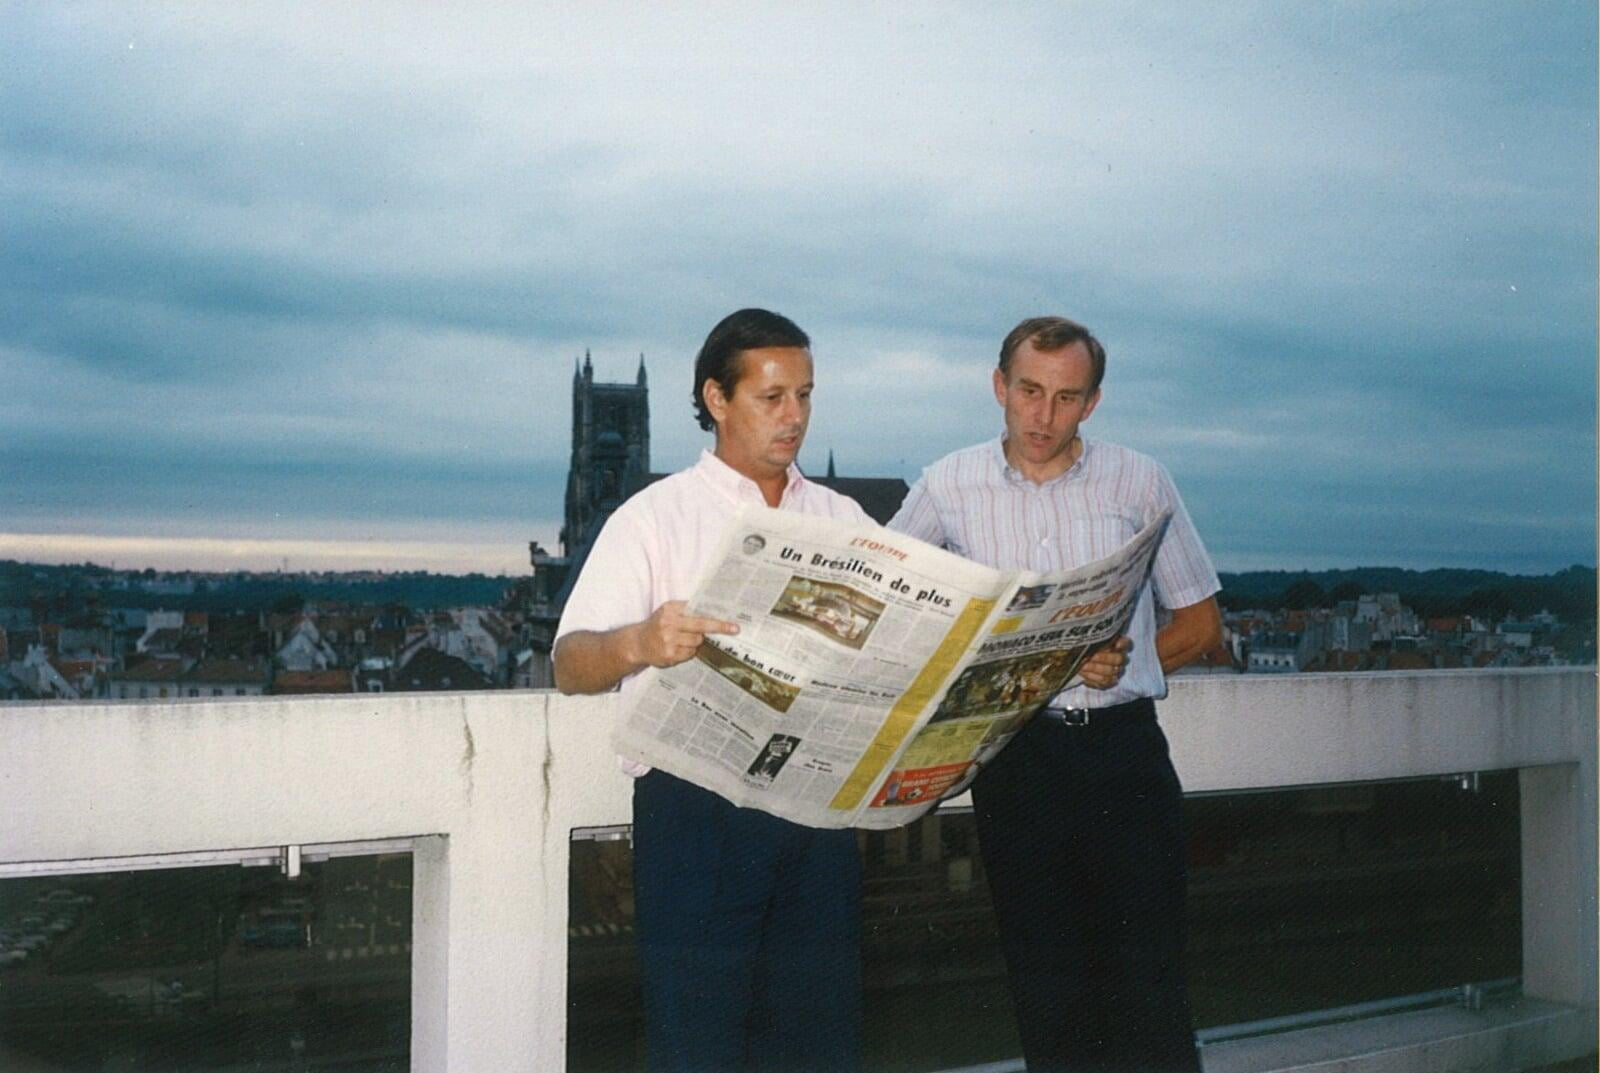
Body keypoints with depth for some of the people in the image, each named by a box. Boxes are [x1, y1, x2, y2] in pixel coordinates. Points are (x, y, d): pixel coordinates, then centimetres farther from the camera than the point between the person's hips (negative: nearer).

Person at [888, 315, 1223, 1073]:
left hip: (1123, 746, -1)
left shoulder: (1140, 484, 4)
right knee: (1045, 988, 7)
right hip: (1014, 751, 1)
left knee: (1148, 981, -3)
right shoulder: (948, 488, 4)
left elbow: (1200, 620, 10)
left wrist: (1127, 664, -7)